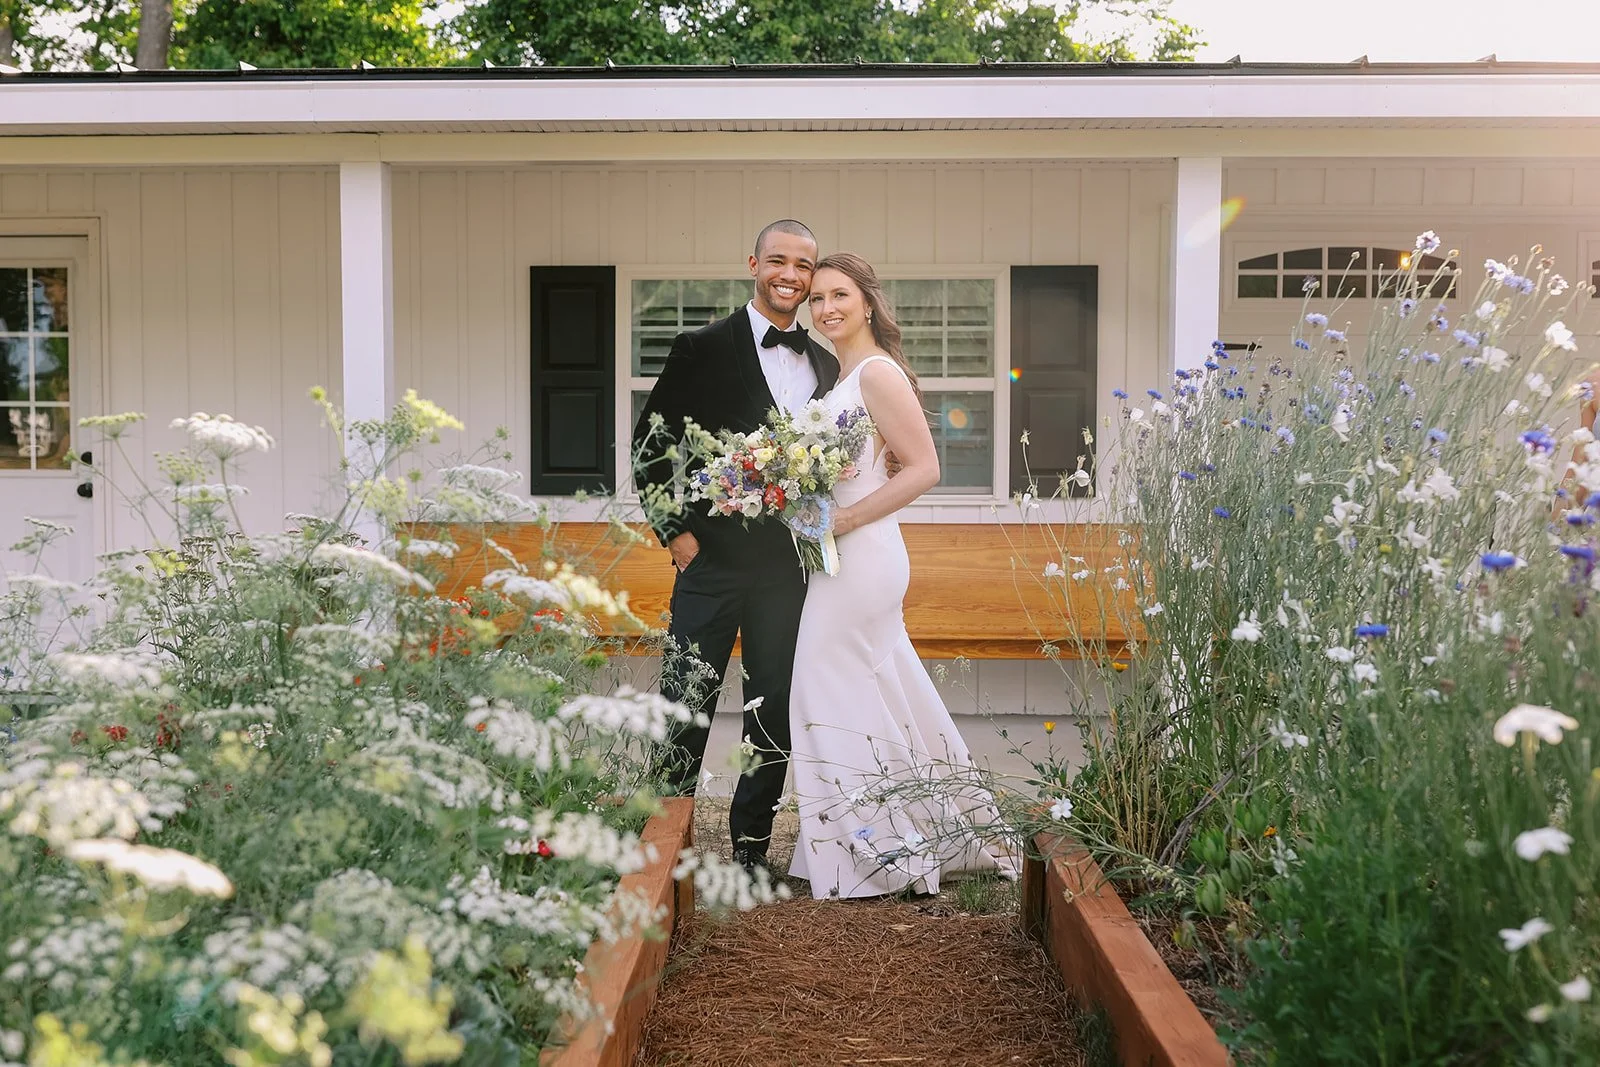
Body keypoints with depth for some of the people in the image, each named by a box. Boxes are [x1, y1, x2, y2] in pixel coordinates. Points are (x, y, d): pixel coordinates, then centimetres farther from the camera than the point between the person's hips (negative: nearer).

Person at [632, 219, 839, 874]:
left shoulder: (826, 365, 9)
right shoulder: (703, 349, -3)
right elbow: (650, 444, -1)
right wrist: (675, 531, -7)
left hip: (788, 566, 4)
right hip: (712, 557, -4)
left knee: (774, 709, 10)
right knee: (686, 703, 2)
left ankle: (751, 845, 22)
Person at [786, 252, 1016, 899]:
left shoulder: (878, 372, -12)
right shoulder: (842, 377, 16)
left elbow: (924, 468, -17)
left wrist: (845, 519, -18)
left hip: (858, 557, -10)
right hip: (840, 558, 10)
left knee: (836, 699, -3)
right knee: (879, 696, 14)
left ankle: (866, 857, 7)